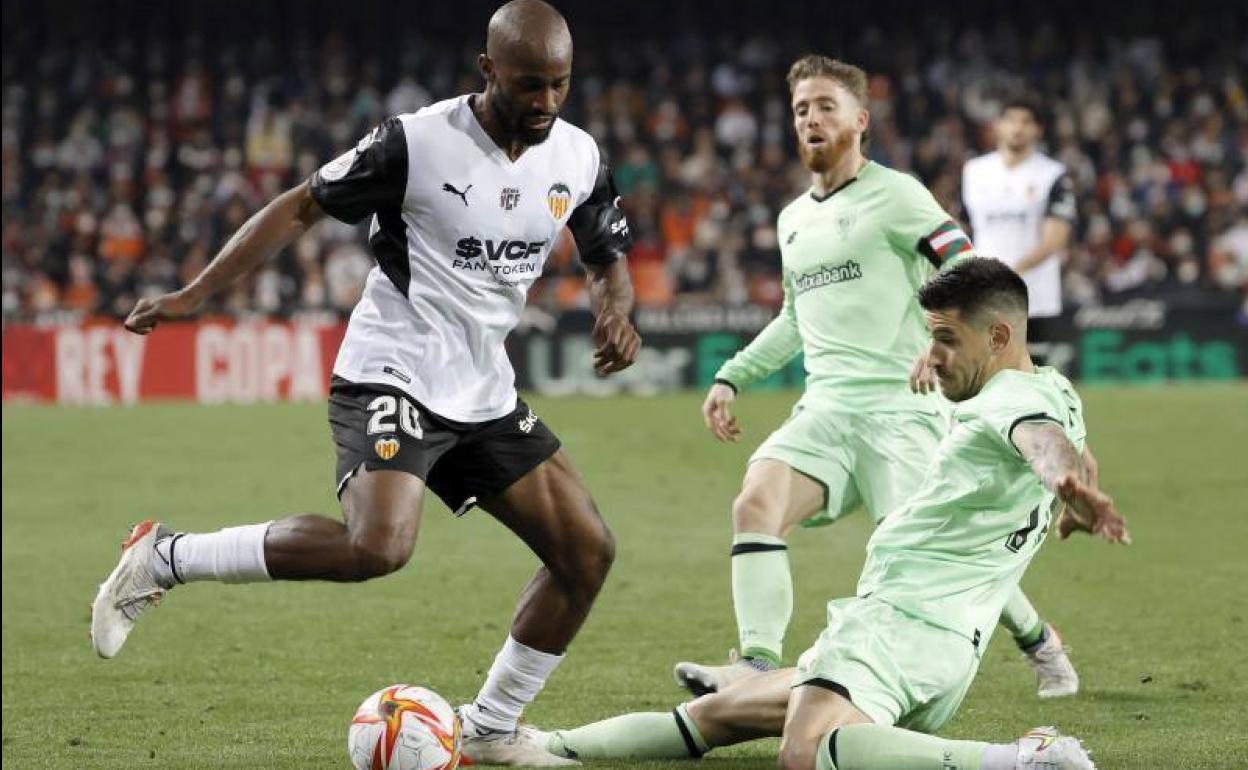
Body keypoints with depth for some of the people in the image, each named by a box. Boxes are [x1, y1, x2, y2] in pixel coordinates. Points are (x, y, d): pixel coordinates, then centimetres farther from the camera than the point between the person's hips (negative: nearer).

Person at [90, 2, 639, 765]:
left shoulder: (578, 158, 2)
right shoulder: (419, 142, -16)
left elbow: (609, 260, 17)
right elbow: (302, 207, -7)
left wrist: (616, 312, -7)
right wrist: (195, 294, -11)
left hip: (484, 392, 7)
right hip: (391, 377, -7)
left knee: (589, 551, 2)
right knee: (377, 546, -31)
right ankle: (162, 561, -14)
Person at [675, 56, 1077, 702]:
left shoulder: (892, 194, -2)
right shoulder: (793, 219, 20)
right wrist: (732, 378, 25)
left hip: (902, 405, -6)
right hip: (826, 408, 6)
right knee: (755, 503, -19)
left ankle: (1039, 642, 16)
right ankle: (758, 665, -26)